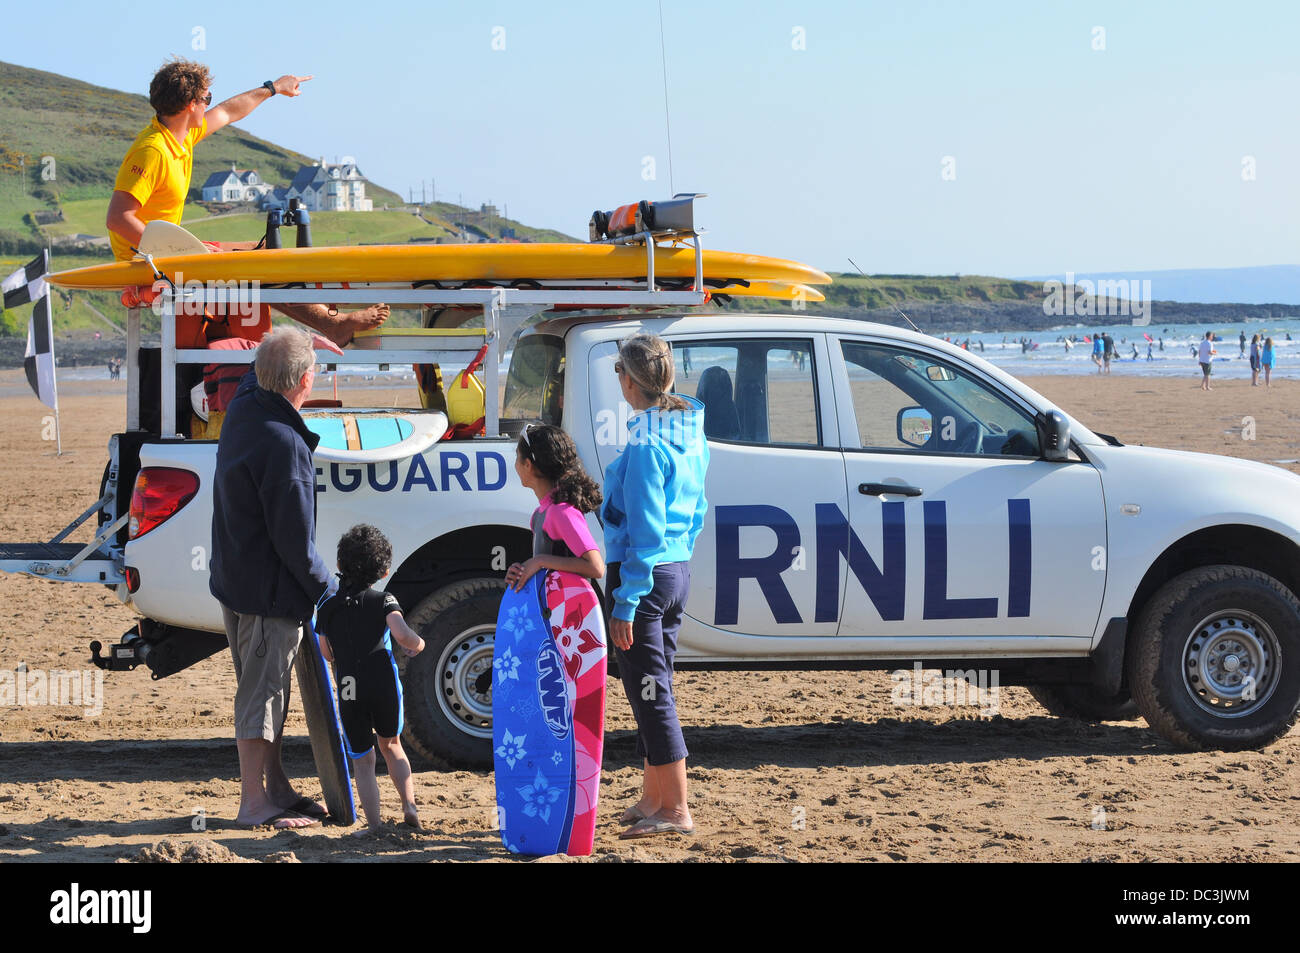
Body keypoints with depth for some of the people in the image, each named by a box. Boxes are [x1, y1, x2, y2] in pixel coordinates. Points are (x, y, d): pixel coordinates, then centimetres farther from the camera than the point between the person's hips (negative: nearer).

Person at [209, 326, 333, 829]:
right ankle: (255, 803, 7)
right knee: (262, 693, -1)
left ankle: (277, 790, 28)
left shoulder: (243, 407, 0)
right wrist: (323, 587, -9)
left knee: (266, 690, 18)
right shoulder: (284, 445, -26)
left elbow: (256, 372, 27)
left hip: (236, 580, 9)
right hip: (270, 590, -9)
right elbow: (293, 538, -22)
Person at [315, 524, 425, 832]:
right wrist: (418, 643, 4)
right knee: (391, 745, 23)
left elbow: (327, 654, 14)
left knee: (363, 760, 9)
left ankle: (374, 823, -1)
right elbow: (401, 635, -17)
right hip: (384, 684, 0)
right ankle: (409, 805, 11)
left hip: (348, 691, 0)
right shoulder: (384, 601, -1)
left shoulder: (327, 607, 7)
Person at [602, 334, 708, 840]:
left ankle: (675, 810, 0)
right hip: (678, 570, 9)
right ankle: (653, 798, 25)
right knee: (652, 689, 17)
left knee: (649, 690, -3)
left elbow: (644, 531, -20)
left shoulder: (647, 444, -19)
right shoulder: (690, 432, 8)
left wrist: (625, 603, -19)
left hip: (645, 575, -9)